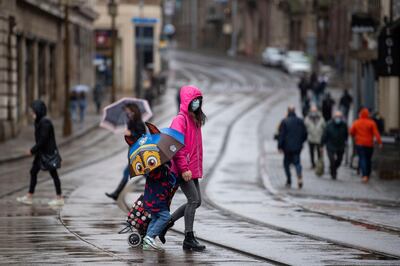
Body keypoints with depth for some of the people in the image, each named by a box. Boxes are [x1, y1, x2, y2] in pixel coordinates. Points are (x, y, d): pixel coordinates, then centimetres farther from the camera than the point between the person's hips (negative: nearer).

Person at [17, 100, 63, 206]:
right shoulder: (39, 121, 7)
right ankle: (29, 197, 15)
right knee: (33, 172, 9)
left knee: (53, 174, 1)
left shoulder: (45, 123, -21)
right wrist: (34, 150, 8)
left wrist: (32, 150, -17)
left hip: (48, 153, -10)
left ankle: (60, 198, 10)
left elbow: (42, 140, -23)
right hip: (41, 153, 10)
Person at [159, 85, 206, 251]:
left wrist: (198, 167, 17)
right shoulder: (180, 120, -11)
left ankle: (167, 223, 20)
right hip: (183, 169, -9)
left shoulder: (196, 120, 17)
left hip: (193, 169, 9)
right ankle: (189, 239, -8)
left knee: (196, 201, 9)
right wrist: (184, 168, -22)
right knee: (193, 200, -12)